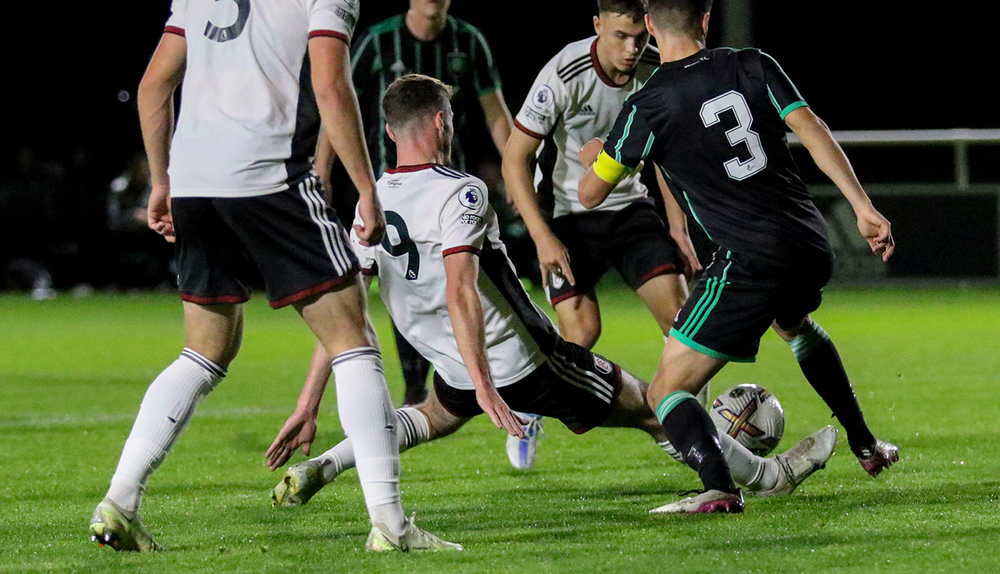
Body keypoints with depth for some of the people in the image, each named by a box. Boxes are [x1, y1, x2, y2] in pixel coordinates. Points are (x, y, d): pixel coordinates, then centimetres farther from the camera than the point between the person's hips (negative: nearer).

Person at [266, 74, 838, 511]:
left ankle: (315, 470, 13)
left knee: (435, 418, 38)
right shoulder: (460, 193, -20)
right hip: (522, 362, -6)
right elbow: (460, 291, -32)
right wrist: (486, 386, -37)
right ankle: (769, 475, 22)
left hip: (455, 369, 6)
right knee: (650, 406, 9)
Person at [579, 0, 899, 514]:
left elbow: (590, 194, 5)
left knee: (667, 391, 0)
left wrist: (594, 158, 28)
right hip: (812, 248, 6)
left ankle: (719, 487, -26)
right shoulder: (751, 66, 6)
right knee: (794, 325, 41)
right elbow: (812, 131, -2)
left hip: (752, 261, -6)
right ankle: (866, 446, 46)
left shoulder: (648, 106, -5)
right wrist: (863, 207, -2)